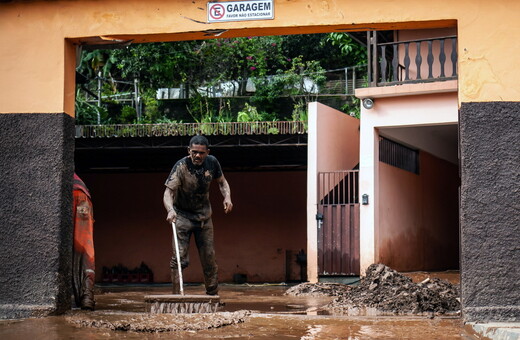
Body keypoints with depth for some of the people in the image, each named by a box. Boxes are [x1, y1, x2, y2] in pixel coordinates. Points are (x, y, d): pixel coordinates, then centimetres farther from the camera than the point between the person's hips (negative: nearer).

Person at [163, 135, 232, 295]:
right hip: (183, 216, -4)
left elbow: (222, 181, 8)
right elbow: (168, 192, -31)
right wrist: (170, 210, -51)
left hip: (204, 215, 4)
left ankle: (213, 294, 20)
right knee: (179, 258, -12)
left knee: (209, 257, 8)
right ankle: (177, 295, -6)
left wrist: (227, 197, -12)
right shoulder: (181, 167, -23)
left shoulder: (212, 162, -9)